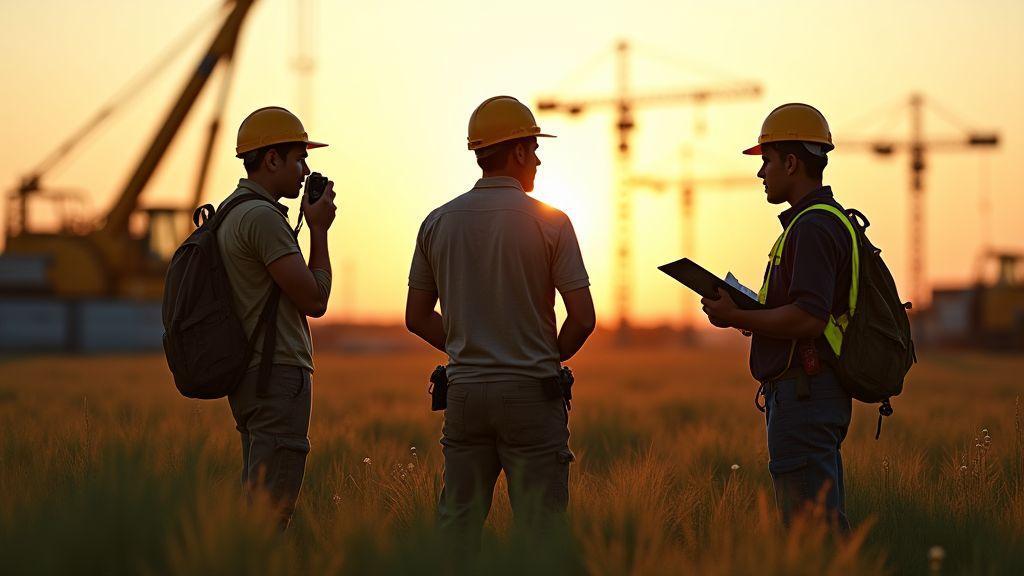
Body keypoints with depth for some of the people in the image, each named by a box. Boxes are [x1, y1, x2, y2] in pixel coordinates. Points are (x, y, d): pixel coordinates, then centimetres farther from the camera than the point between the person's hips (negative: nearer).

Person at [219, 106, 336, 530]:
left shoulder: (229, 212, 17)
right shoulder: (263, 216, -15)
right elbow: (314, 301, -14)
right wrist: (319, 230, -5)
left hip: (247, 376, 11)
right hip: (278, 374, -11)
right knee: (271, 510, -10)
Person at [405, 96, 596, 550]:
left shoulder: (438, 222, 5)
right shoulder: (549, 222, -6)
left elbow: (417, 318, 10)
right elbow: (583, 318, -7)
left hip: (464, 390, 4)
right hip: (530, 393, -4)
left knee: (456, 528, 9)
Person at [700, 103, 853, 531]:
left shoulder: (812, 227, -15)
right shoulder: (831, 219, 19)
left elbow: (810, 318, -25)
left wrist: (737, 317, -14)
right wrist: (749, 312, 15)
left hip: (803, 394, -11)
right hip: (818, 394, 11)